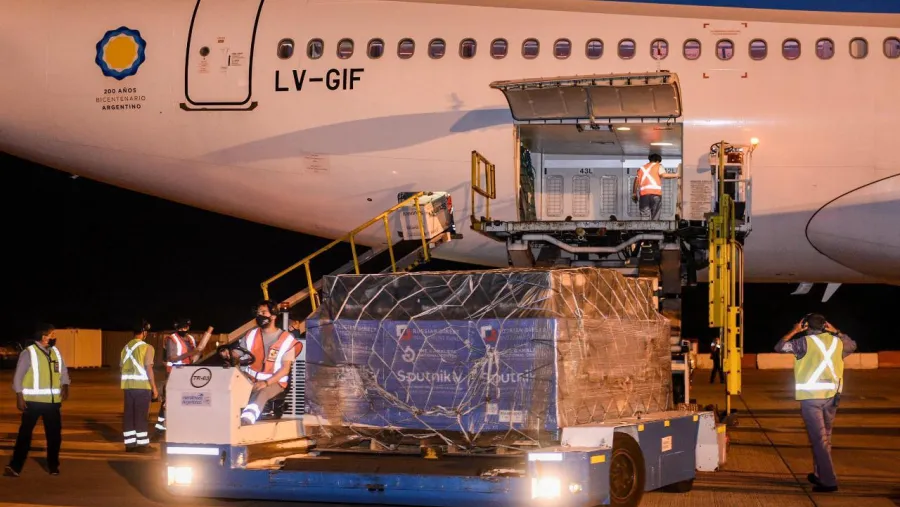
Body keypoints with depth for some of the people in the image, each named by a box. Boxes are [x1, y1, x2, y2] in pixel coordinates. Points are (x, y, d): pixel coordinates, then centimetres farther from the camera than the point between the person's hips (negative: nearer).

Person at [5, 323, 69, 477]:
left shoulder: (56, 352, 9)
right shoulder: (29, 353, -8)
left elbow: (63, 371, 15)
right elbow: (18, 376, -7)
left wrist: (65, 386, -5)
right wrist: (19, 397, -13)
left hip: (53, 401, 5)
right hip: (33, 401, -5)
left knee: (54, 434, 10)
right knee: (25, 433, -3)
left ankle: (53, 466, 24)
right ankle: (15, 466, -2)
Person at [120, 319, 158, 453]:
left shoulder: (126, 347, 11)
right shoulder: (147, 347, -8)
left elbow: (122, 366, 13)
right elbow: (148, 368, -13)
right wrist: (154, 387, -9)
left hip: (128, 385, 6)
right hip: (142, 385, -6)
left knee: (129, 415, 8)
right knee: (141, 415, -1)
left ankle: (130, 443, 11)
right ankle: (142, 444, 1)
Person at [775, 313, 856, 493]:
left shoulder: (805, 342, -7)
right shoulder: (837, 342, 9)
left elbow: (779, 347, 1)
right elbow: (852, 345, 31)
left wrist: (794, 331, 10)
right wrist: (835, 331, 28)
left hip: (811, 395, -5)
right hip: (832, 395, 5)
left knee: (818, 438, -6)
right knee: (825, 437, 18)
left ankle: (828, 481, -12)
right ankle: (819, 474, 28)